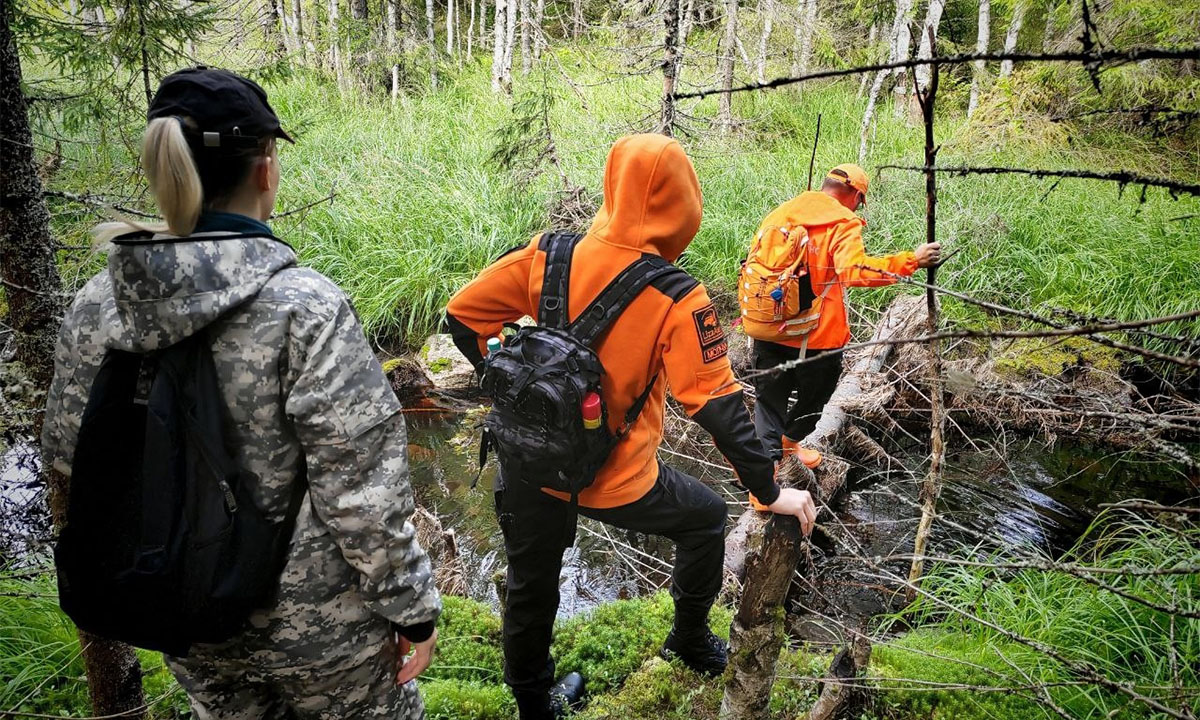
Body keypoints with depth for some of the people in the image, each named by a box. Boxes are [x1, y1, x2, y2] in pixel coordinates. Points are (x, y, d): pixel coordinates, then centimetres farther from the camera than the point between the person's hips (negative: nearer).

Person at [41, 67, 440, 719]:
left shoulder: (94, 308, -8)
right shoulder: (304, 308, -25)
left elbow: (67, 450, 5)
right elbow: (361, 489, -24)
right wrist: (410, 608, -11)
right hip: (314, 626, -5)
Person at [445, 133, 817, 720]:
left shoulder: (550, 255, -9)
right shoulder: (677, 301, -19)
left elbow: (463, 315, -3)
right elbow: (719, 407, -18)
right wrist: (770, 493, -7)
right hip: (613, 479, -3)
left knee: (530, 591, 23)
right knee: (705, 517, 26)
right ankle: (690, 641, 42)